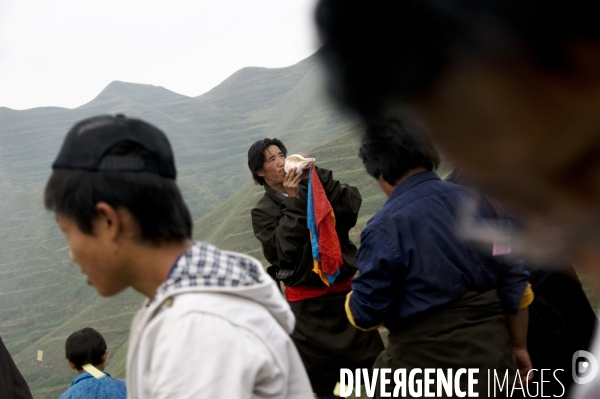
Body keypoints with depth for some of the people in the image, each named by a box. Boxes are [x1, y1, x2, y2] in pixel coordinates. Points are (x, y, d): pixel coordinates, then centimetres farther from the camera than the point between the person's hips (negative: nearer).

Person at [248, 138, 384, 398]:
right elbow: (283, 252, -15)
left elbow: (352, 203, -10)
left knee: (373, 361, 5)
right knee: (321, 377, 1)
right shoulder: (263, 211, 0)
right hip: (308, 301, -2)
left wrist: (317, 176, -15)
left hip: (344, 287, 3)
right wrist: (294, 203, -15)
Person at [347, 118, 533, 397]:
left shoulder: (385, 227, -15)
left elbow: (365, 314, -8)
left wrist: (352, 301, 15)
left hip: (426, 364, -5)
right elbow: (515, 284, 5)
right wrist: (518, 346, 16)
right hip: (492, 355, 5)